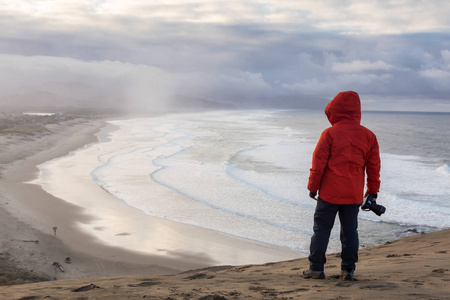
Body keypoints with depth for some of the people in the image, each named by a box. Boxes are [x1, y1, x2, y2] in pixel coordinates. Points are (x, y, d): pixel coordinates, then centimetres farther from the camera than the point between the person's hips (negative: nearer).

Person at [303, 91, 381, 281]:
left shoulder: (330, 134, -8)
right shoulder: (369, 136, 5)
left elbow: (318, 163, -7)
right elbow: (374, 166, 10)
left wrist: (313, 187, 2)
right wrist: (373, 190, 19)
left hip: (330, 193, -4)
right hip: (354, 194, 4)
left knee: (321, 229, 5)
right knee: (350, 230, 12)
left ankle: (316, 268, 7)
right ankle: (348, 269, 13)